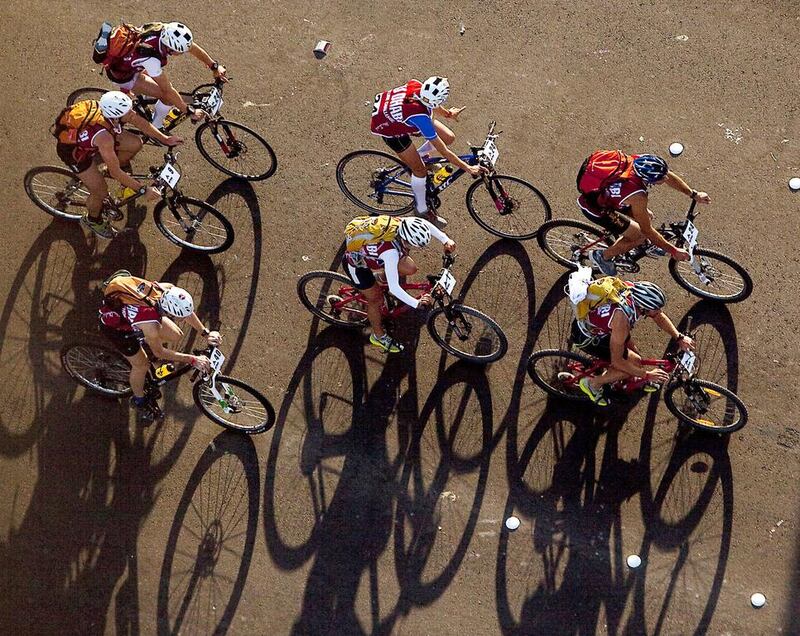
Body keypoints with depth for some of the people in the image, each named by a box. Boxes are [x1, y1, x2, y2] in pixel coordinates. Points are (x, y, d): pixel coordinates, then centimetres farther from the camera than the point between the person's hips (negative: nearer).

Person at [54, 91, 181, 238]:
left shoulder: (114, 109, -26)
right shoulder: (103, 137, -44)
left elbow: (140, 122, -7)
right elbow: (115, 173, -34)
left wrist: (165, 139, -8)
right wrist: (143, 189, -29)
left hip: (85, 136, 6)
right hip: (73, 150, -6)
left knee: (135, 144, -1)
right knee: (101, 192, -6)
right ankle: (92, 219, 26)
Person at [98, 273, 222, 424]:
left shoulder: (168, 290, -29)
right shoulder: (151, 324, -43)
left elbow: (187, 311, -7)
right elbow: (159, 352, -22)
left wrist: (206, 333, -12)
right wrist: (192, 360, -21)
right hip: (114, 325, -6)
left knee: (176, 336, 3)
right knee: (141, 365, 0)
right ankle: (138, 401, 29)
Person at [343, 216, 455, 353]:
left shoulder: (403, 224, -27)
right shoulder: (390, 252, -44)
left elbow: (427, 226, -7)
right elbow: (394, 288, -41)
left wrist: (446, 240, -18)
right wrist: (417, 303, -45)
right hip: (356, 264, -7)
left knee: (410, 269, 0)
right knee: (376, 299, 6)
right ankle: (378, 336, 32)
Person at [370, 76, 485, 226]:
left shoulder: (418, 86, -26)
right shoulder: (420, 116, -43)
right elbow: (443, 151, -33)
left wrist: (447, 113, 20)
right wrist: (468, 168, -26)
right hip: (388, 129, -7)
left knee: (449, 137, 2)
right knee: (420, 170, 0)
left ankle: (416, 156, 30)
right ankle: (422, 210, 25)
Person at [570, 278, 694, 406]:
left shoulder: (635, 292, -20)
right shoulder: (622, 319, -40)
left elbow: (660, 317, 3)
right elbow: (617, 362, -27)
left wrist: (680, 338, -3)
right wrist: (647, 375, -18)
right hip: (587, 337, -7)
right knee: (634, 362, -9)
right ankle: (592, 384, 6)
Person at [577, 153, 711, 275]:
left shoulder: (641, 161, -22)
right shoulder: (637, 196, -39)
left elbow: (669, 176, -1)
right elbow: (647, 230, -25)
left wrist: (694, 194, 3)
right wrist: (673, 251, -17)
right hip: (594, 208, -7)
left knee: (647, 216, 12)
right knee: (639, 235, -1)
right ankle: (602, 256, 17)